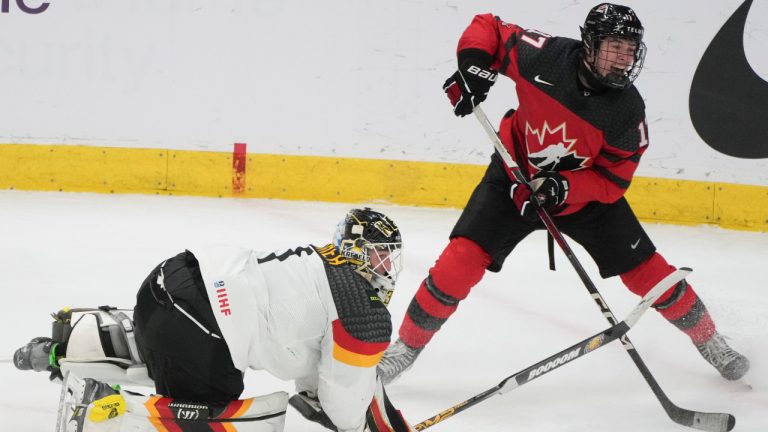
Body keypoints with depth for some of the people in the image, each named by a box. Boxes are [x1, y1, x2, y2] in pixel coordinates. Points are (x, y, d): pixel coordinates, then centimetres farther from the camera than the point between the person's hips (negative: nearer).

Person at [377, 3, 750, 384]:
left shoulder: (628, 110, -23)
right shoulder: (546, 57, -26)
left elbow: (612, 181, -16)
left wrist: (564, 187, -33)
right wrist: (473, 69, -29)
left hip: (586, 191, 1)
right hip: (516, 174, -1)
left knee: (645, 270, 0)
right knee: (461, 260, -16)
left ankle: (708, 341, 24)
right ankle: (406, 346, 2)